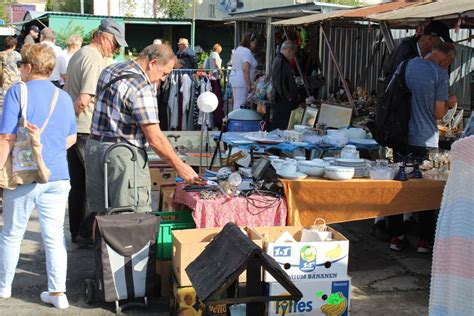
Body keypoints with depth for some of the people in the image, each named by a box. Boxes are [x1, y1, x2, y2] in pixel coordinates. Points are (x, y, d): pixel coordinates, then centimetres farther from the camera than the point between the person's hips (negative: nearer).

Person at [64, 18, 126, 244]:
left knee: (77, 183, 14)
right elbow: (84, 100, -22)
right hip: (88, 130, -9)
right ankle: (86, 232, 3)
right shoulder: (96, 60, -15)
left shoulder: (77, 55, 16)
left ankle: (76, 231, 21)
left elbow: (68, 92, 21)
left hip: (72, 129, 9)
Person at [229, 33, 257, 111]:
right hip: (241, 81, -11)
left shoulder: (238, 49, 19)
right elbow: (245, 69, -22)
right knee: (240, 105, -10)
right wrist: (249, 85, -21)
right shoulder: (247, 51, -13)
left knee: (237, 104, 12)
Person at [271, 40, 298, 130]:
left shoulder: (283, 61, 19)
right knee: (279, 128, -7)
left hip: (285, 102, 11)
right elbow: (278, 83, -23)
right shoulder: (280, 62, -14)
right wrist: (288, 96, -16)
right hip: (281, 102, -11)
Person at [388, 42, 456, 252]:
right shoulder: (440, 74, -10)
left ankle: (396, 237, 16)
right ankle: (425, 240, 13)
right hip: (425, 140, -4)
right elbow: (439, 113, -10)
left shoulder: (408, 65, 5)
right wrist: (449, 103, 11)